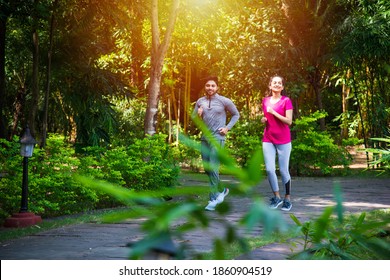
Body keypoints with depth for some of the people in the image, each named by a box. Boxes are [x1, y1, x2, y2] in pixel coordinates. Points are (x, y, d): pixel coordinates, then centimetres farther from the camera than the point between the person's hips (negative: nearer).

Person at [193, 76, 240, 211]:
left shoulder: (224, 101, -3)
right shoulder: (200, 101, 8)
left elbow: (236, 115, 7)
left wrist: (227, 128, -3)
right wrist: (198, 115, -6)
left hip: (218, 138, -6)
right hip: (204, 138, 6)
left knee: (213, 168, -12)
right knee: (207, 168, 10)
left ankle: (213, 198, -5)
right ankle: (221, 189, 30)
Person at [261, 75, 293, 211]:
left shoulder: (286, 101, -4)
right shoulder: (265, 101, 9)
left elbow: (289, 121, -12)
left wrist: (273, 112, -16)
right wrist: (263, 120, 1)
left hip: (283, 141, -3)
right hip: (268, 140, 3)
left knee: (283, 170, 1)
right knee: (269, 169, -6)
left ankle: (287, 199, 15)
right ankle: (276, 197, 11)